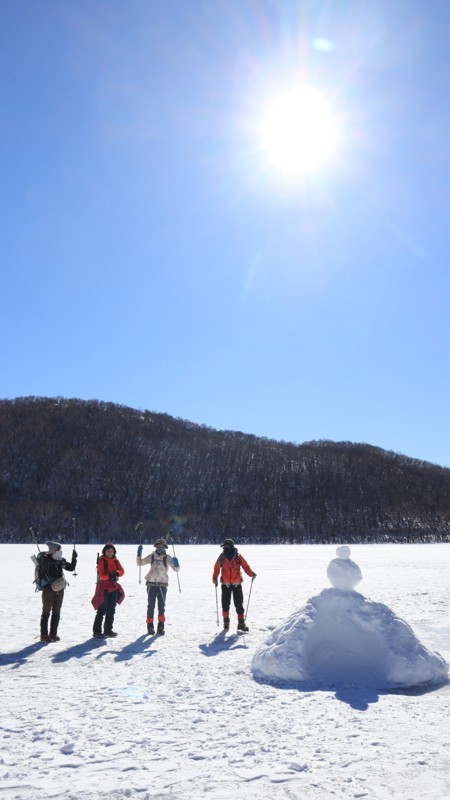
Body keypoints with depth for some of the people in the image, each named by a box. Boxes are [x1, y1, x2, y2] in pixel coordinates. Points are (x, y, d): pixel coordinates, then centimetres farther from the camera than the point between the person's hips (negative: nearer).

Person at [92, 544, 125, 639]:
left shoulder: (116, 560, 7)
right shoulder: (101, 560, -7)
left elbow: (122, 571, -3)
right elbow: (101, 575, -16)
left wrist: (117, 573, -25)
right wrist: (109, 576, -35)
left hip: (114, 587, 6)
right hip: (103, 587, -6)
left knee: (111, 610, 11)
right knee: (102, 610, -7)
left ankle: (108, 630, 22)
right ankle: (97, 631, -1)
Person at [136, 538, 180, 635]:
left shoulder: (167, 557, -2)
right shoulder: (152, 556, 3)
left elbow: (176, 569, -4)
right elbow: (139, 563, 9)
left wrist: (176, 564, -26)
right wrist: (139, 554, -8)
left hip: (162, 585, -1)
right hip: (151, 584, 1)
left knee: (161, 606, 1)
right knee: (151, 605, 6)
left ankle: (161, 627, 9)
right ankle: (150, 626, 14)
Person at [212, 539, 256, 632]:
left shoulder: (238, 557, -6)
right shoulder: (222, 557, -1)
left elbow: (245, 567, -6)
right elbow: (216, 568, 7)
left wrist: (251, 573, -22)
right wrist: (215, 578, -5)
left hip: (237, 584, -1)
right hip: (225, 584, 1)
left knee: (239, 604, -1)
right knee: (225, 603, 4)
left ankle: (241, 623, 6)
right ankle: (226, 622, 20)